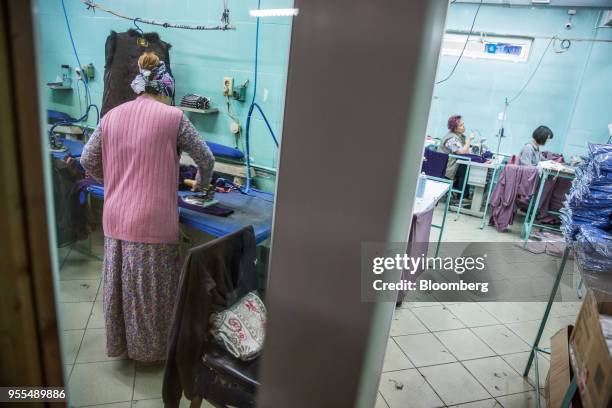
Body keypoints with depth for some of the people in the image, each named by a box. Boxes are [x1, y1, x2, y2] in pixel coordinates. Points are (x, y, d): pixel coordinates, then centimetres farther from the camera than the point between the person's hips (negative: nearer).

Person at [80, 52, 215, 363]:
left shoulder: (112, 116, 7)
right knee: (152, 289, 11)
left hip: (115, 219, 5)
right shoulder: (173, 117, -7)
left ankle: (120, 342, 40)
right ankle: (152, 349, 31)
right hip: (152, 221, -5)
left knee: (120, 284, 20)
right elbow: (206, 159, 0)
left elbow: (87, 160, 11)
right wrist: (201, 183, 20)